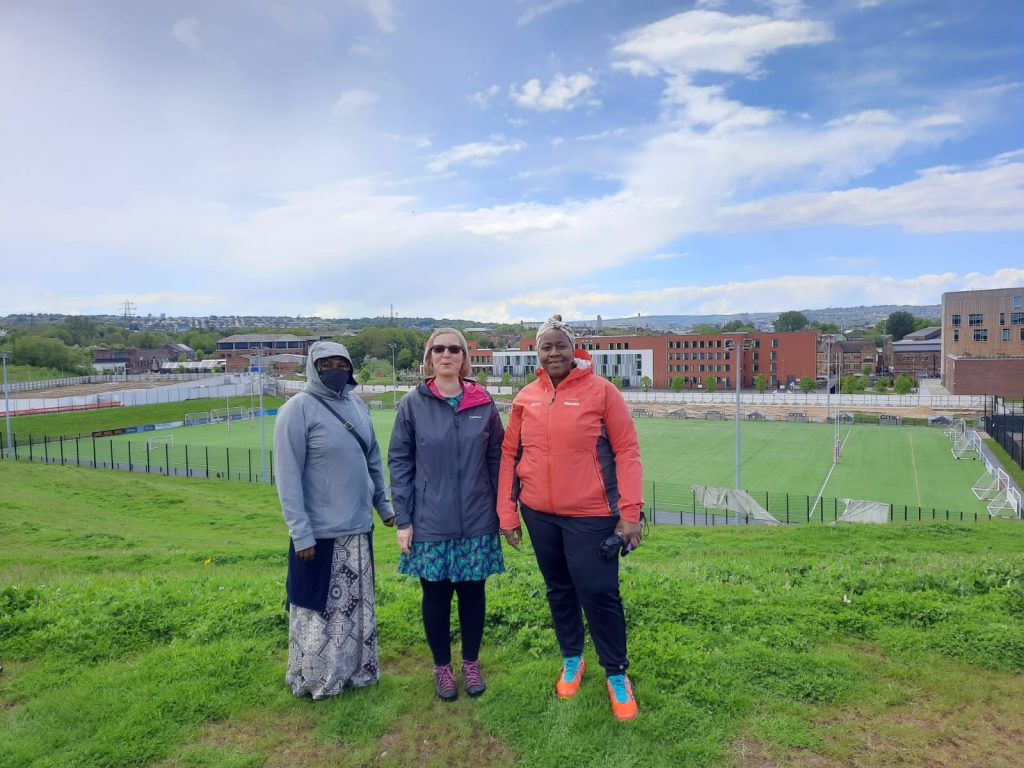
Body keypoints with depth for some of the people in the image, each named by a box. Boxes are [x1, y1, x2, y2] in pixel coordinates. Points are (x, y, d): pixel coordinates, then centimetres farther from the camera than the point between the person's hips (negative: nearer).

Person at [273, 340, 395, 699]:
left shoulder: (357, 405, 6)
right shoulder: (298, 409, -12)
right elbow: (287, 476, -15)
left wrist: (384, 504, 14)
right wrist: (301, 532, -17)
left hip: (359, 526, 6)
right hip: (320, 531, -6)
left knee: (356, 604, 16)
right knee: (318, 607, 8)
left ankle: (354, 669, 32)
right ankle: (314, 679, 26)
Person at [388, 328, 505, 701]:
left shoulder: (483, 403, 0)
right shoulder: (413, 404, -3)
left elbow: (496, 458, 5)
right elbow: (399, 463, -2)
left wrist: (500, 509, 4)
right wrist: (403, 520, -5)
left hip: (477, 521, 1)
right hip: (430, 523, -1)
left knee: (472, 591, 12)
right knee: (436, 593, 11)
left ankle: (471, 663, 33)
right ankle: (442, 667, 31)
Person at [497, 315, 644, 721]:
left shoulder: (601, 390, -8)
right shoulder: (525, 398, 3)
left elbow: (626, 451, -8)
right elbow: (510, 455, 7)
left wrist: (630, 512, -12)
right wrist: (507, 512, 4)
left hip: (591, 515, -4)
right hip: (540, 514, 4)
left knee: (599, 593, 1)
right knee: (559, 590, 18)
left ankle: (617, 675, 24)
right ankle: (571, 660, 40)